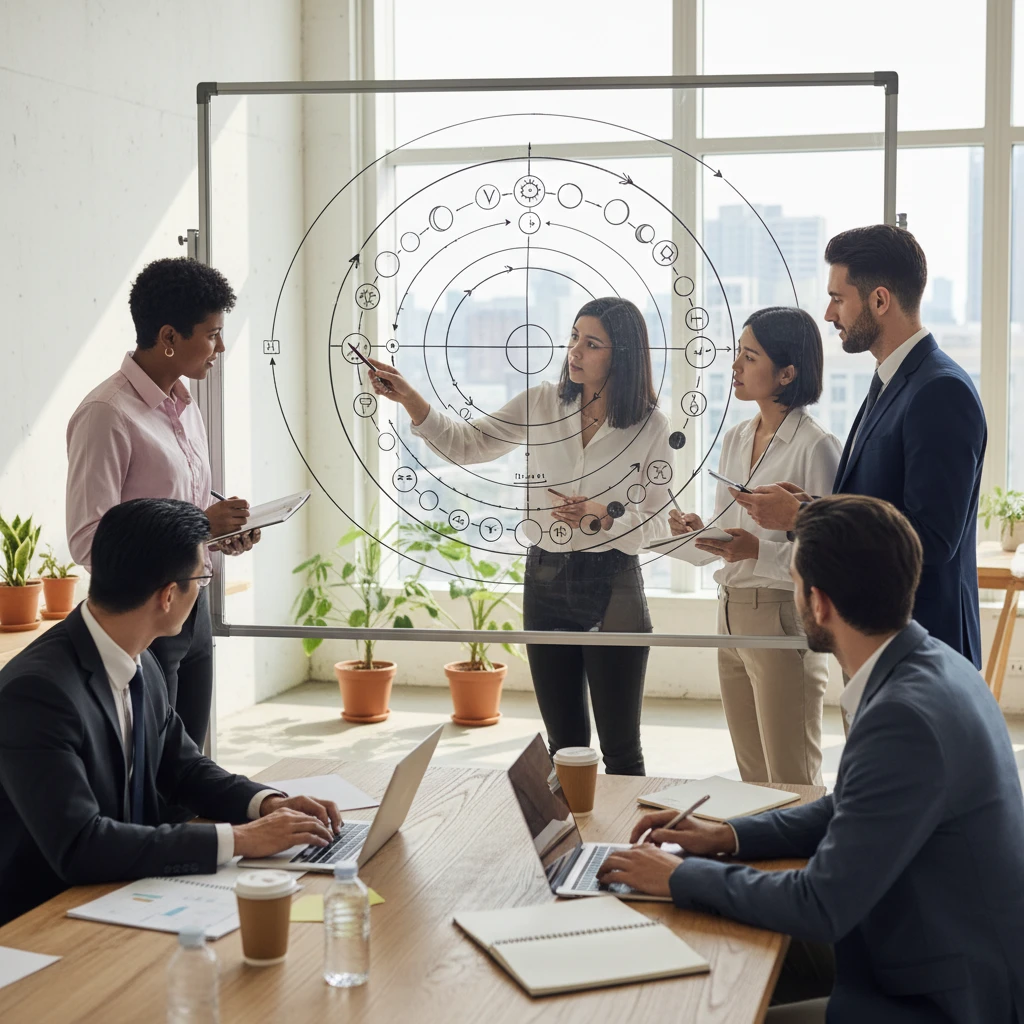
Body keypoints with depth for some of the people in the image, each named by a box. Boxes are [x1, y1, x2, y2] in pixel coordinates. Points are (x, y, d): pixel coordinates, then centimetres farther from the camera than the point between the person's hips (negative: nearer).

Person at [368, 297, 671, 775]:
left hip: (612, 585, -3)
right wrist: (409, 398, -11)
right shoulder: (542, 403, 4)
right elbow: (466, 443, 2)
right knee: (564, 745, 12)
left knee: (620, 749, 2)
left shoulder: (650, 425, -5)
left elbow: (657, 522, -4)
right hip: (544, 579, 4)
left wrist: (602, 515, -23)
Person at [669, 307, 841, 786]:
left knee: (791, 787, 2)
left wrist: (758, 551, -27)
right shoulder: (735, 440, 11)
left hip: (783, 621, -8)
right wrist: (700, 532, -1)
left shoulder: (816, 447, -13)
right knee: (752, 781, 16)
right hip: (731, 616, 8)